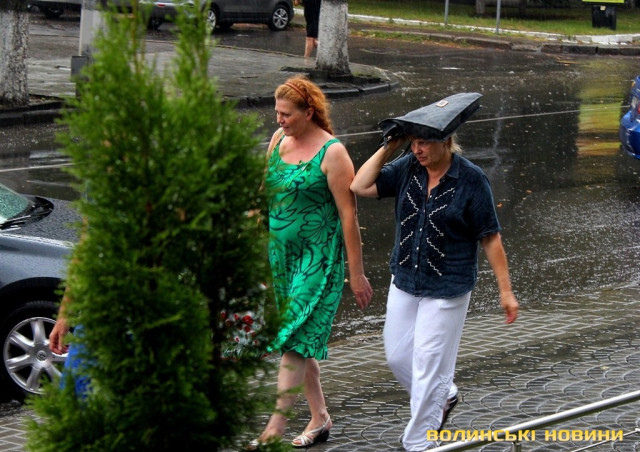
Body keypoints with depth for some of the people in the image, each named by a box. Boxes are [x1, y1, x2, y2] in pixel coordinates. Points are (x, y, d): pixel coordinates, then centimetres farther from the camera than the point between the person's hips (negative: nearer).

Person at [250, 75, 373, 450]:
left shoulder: (332, 153, -14)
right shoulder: (278, 140, 6)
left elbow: (348, 214, -13)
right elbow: (267, 192, 17)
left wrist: (357, 273, -13)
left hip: (318, 257, -7)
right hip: (281, 252, 7)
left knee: (294, 338, -12)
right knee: (303, 340, 12)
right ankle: (320, 418, 24)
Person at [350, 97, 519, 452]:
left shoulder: (471, 180, -13)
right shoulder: (408, 168, 0)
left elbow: (490, 238, -9)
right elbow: (361, 186, -5)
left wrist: (505, 291, -8)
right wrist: (389, 146, -9)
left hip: (447, 289, -6)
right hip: (404, 282, 6)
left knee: (429, 365, -1)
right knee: (397, 356, 13)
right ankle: (444, 397, 40)